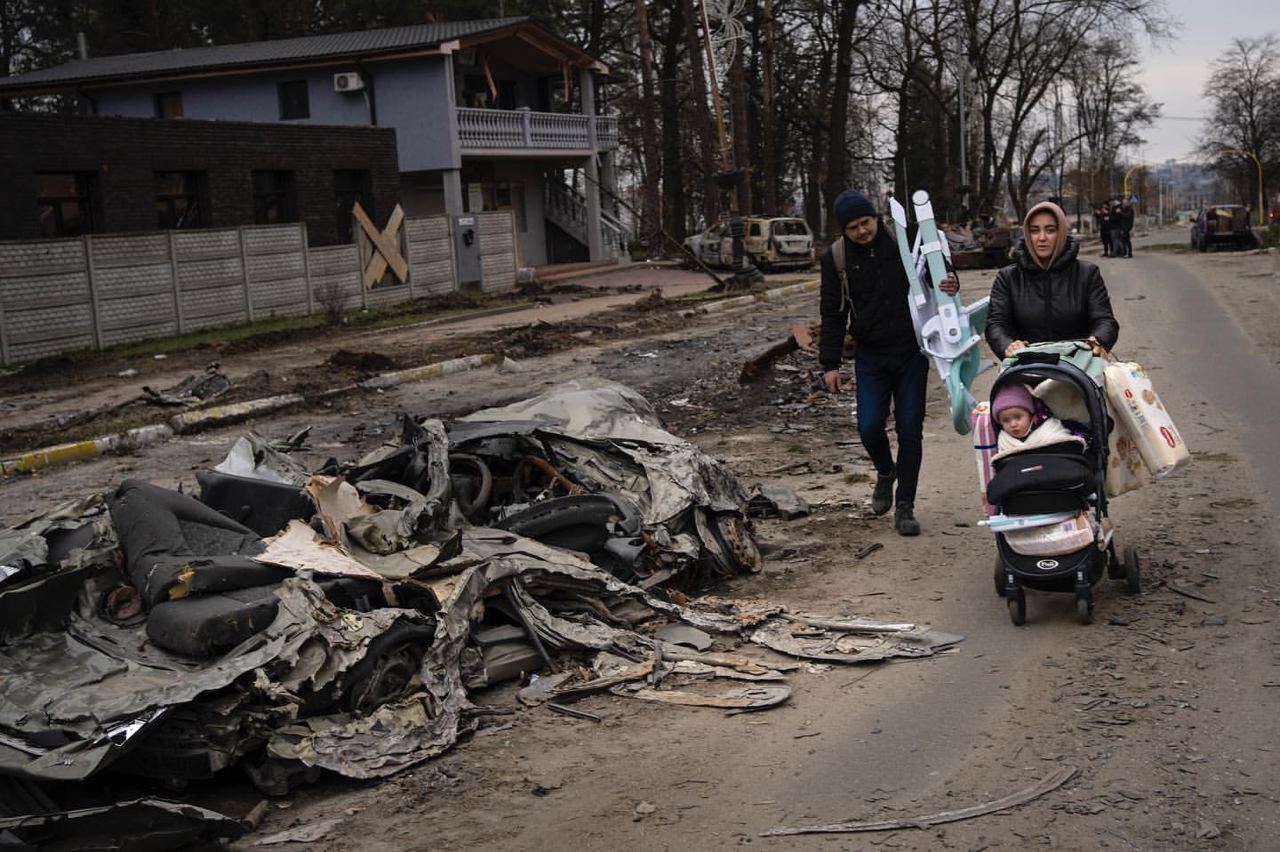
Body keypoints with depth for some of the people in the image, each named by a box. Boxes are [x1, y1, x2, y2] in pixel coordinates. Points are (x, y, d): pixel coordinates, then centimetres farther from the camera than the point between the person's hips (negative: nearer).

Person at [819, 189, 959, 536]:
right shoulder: (836, 258, -2)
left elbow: (936, 271, 7)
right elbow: (833, 315, 3)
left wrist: (950, 283, -18)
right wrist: (830, 363, -1)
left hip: (911, 352, 0)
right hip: (870, 355, 1)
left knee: (910, 429, -1)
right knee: (870, 427, -7)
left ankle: (905, 506, 10)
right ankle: (886, 473, 27)